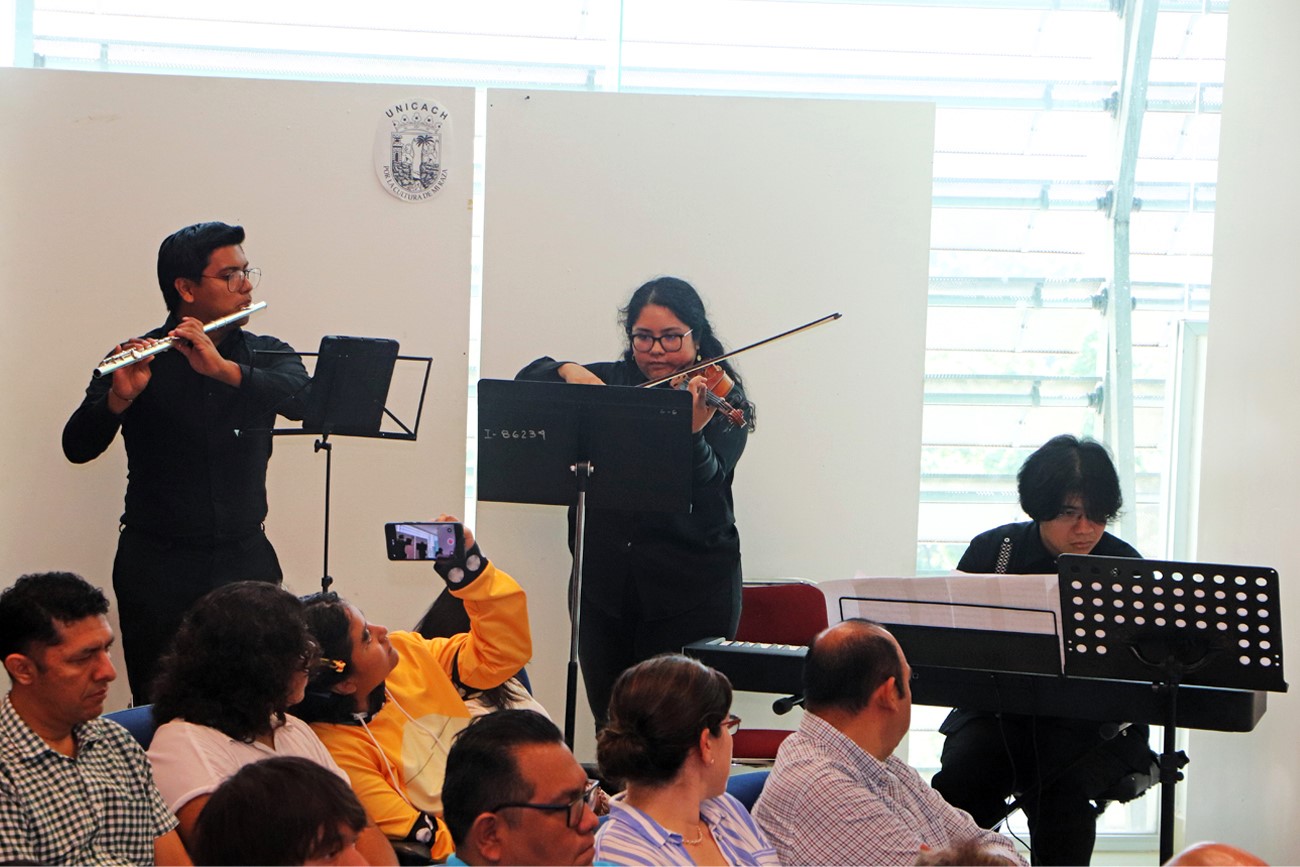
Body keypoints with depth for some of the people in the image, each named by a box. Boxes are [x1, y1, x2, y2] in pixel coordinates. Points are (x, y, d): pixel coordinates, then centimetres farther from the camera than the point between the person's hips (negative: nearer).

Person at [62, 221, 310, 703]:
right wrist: (118, 398, -32)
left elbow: (300, 398, -16)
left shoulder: (266, 355, 7)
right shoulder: (136, 362, -1)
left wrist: (223, 369, -30)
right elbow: (78, 446, -12)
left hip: (245, 558, 2)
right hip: (158, 562, -2)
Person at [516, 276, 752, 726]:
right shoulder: (609, 382, 10)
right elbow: (525, 383, 12)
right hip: (606, 583, 4)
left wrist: (691, 433, -36)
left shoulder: (721, 402, -1)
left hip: (688, 591, -3)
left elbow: (707, 481, -17)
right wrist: (565, 371, -7)